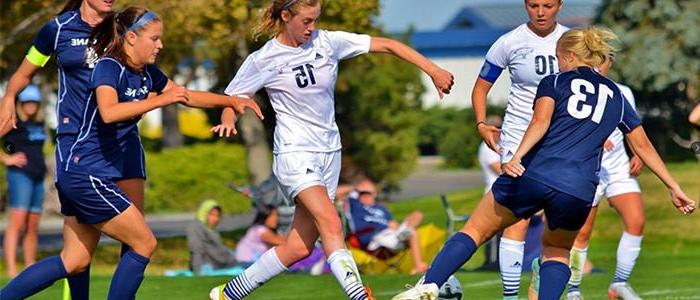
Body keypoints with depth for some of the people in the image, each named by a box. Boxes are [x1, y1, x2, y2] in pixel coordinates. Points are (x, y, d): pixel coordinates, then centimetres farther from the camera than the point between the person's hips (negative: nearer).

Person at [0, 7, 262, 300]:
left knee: (74, 262, 10)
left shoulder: (147, 74, 9)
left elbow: (188, 96, 23)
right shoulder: (108, 67, -16)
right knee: (144, 244, -4)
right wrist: (159, 100, -31)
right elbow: (109, 112, -34)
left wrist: (232, 100, 18)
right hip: (86, 174, -9)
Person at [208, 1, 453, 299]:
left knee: (299, 247, 5)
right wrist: (228, 121, -19)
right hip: (295, 153, -5)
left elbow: (387, 45, -1)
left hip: (329, 151, 5)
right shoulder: (263, 60, -6)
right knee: (331, 224, -26)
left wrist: (433, 70, -9)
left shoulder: (327, 42, 0)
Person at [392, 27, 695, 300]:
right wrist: (675, 188, 30)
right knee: (556, 250, 28)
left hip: (532, 175, -2)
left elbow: (541, 121, -6)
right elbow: (644, 147, 24)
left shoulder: (554, 82, 13)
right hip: (579, 193, 2)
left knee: (475, 231, 8)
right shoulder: (616, 96, 23)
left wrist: (517, 156, -19)